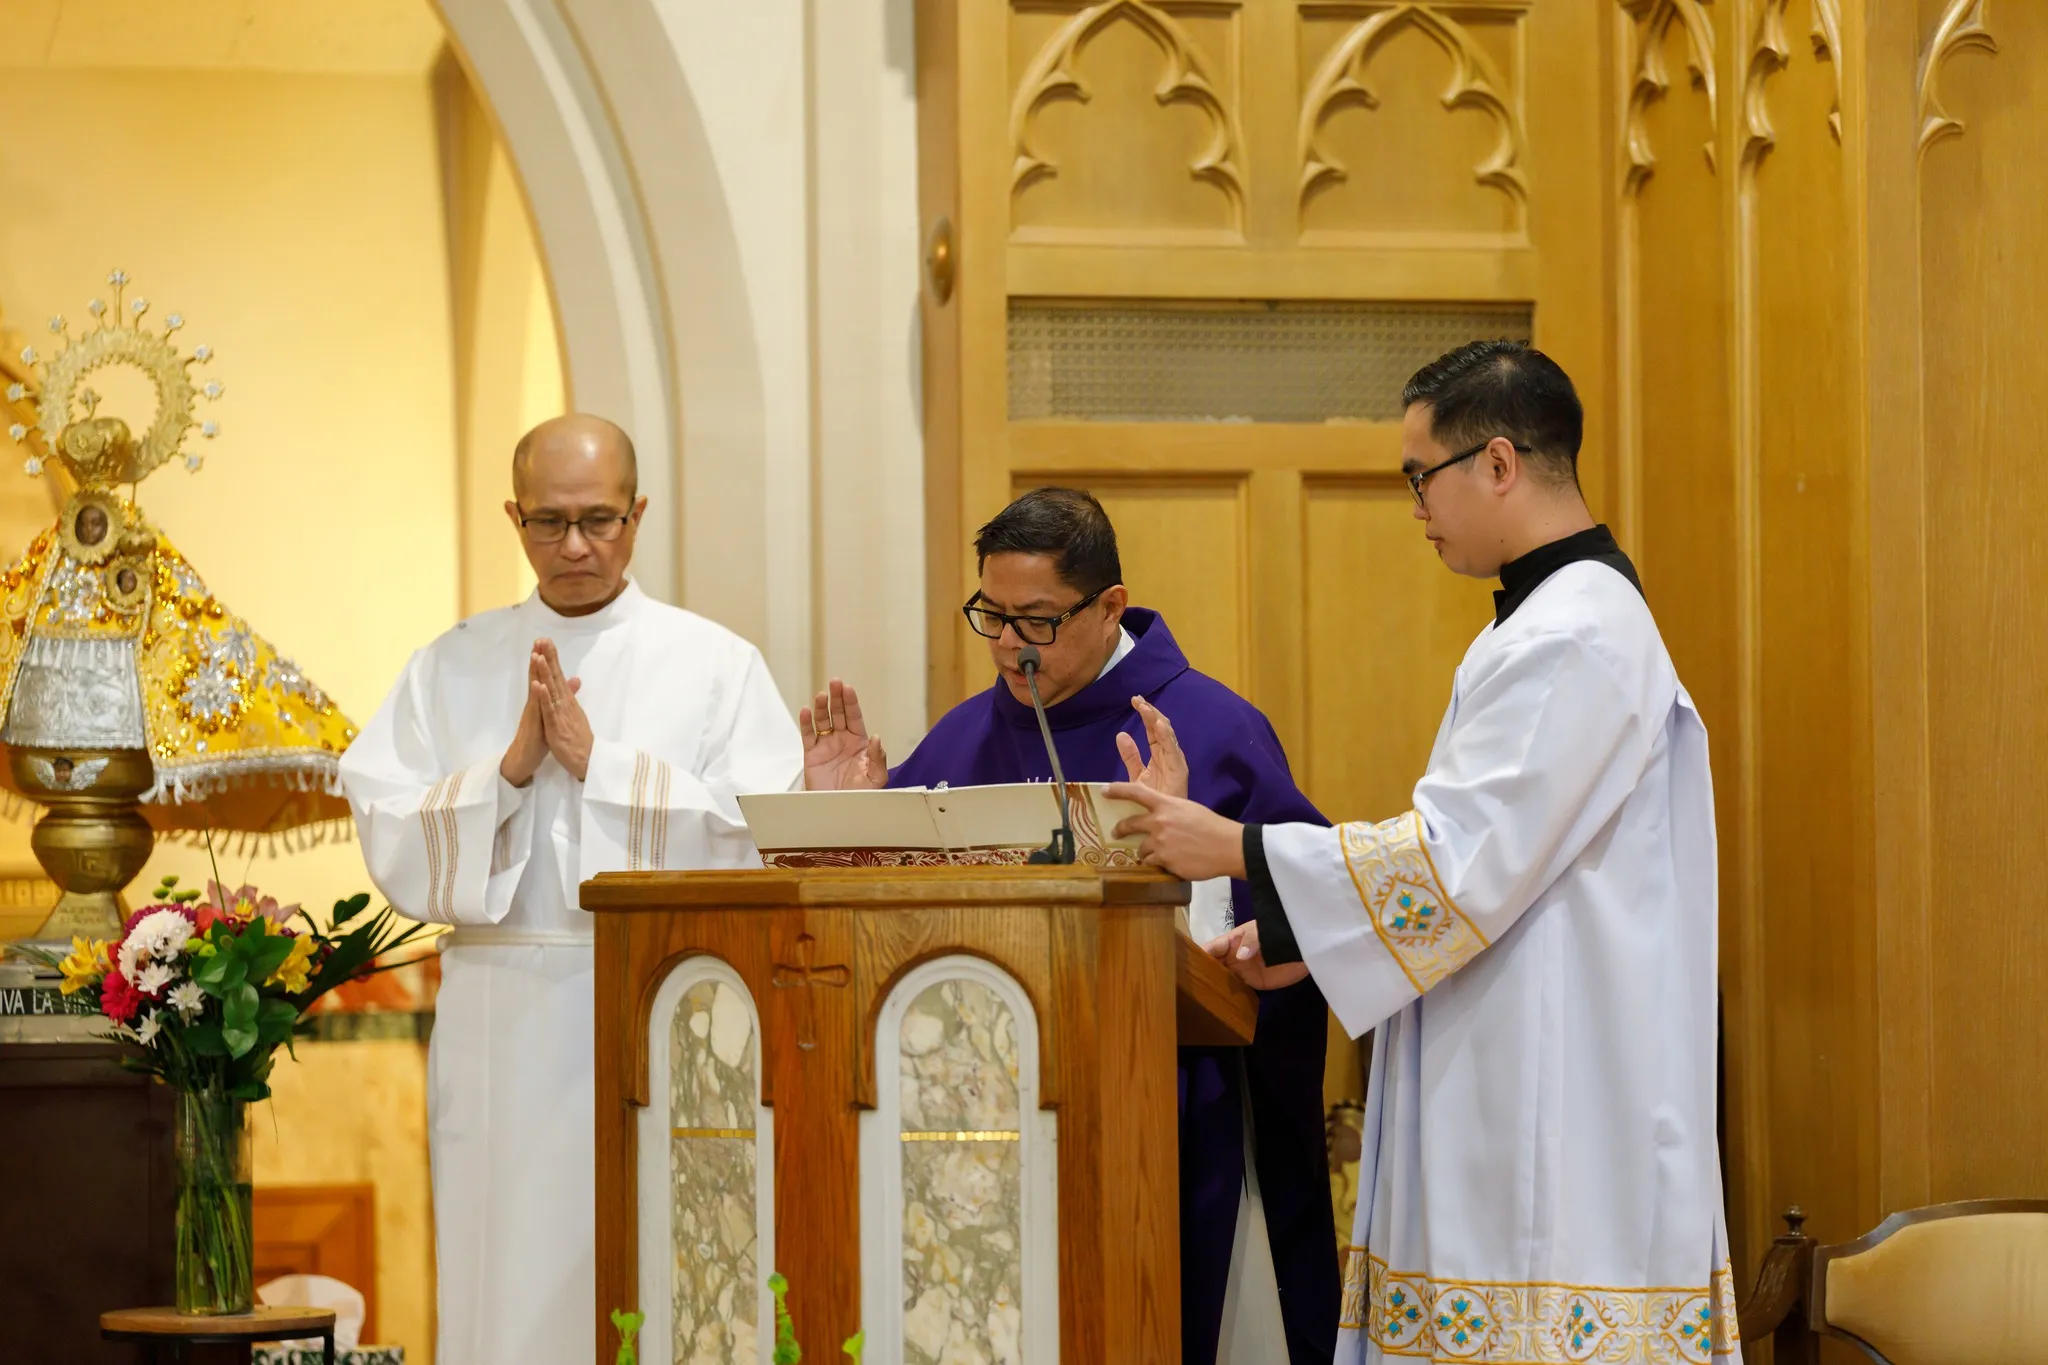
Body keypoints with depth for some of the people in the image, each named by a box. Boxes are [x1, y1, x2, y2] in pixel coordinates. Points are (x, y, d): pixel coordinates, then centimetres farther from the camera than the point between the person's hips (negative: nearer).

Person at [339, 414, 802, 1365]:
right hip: (503, 1028, 2)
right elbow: (393, 848, 2)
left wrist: (598, 760, -10)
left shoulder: (715, 664, 4)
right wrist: (511, 767, -11)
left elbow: (757, 839, -7)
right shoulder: (452, 670, 10)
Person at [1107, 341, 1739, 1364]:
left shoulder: (1575, 638, -16)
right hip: (1513, 1092, 10)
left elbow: (1464, 858, -20)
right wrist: (1301, 935, 15)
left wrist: (1236, 848, -13)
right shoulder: (1557, 617, 18)